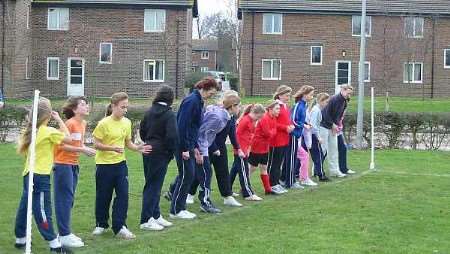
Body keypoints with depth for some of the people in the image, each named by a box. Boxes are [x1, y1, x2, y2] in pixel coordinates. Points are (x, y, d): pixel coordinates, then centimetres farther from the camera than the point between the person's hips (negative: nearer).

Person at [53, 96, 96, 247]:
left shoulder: (83, 124, 9)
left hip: (74, 165, 9)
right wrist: (81, 150, -21)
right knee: (64, 199, -6)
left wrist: (85, 149, 1)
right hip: (63, 164, -8)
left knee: (69, 199, 12)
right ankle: (64, 235, -2)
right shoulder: (69, 123, -16)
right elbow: (62, 145, -18)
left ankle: (66, 233, 20)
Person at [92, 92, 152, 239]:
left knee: (123, 195, -2)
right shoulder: (104, 123, -13)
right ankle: (101, 225, 26)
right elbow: (97, 144, -12)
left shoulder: (127, 122, 3)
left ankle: (120, 227, 4)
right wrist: (112, 148, -26)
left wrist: (138, 148, -7)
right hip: (104, 164, -4)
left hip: (120, 164, 4)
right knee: (103, 196, 8)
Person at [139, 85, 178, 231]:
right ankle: (146, 220, -1)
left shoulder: (149, 111, 7)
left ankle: (156, 215, 24)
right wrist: (171, 152, -6)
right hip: (160, 153, -7)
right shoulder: (169, 114, -13)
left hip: (148, 152, 7)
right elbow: (172, 136, -19)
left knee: (152, 185, 15)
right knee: (154, 186, -2)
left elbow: (142, 130, 13)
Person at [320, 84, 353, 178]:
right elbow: (326, 114, -20)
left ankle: (334, 170, 14)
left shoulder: (344, 103, 6)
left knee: (334, 148, 9)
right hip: (324, 125, -8)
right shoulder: (334, 99, -20)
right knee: (323, 149, -7)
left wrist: (336, 125, -2)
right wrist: (333, 125, -14)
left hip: (333, 127, 8)